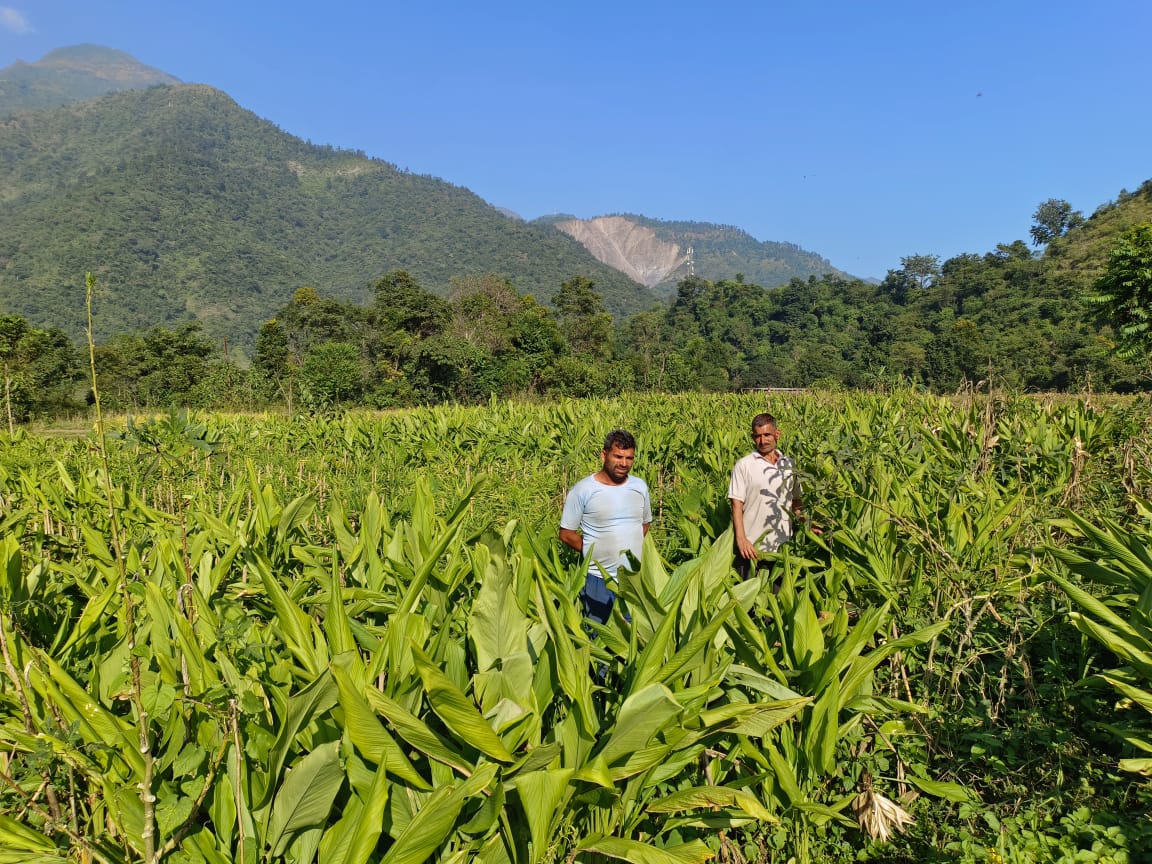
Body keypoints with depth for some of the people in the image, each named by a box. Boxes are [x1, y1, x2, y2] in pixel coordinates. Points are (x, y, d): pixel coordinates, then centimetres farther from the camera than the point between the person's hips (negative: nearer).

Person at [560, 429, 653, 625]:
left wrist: (634, 549, 2)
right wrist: (594, 552, -10)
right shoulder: (582, 491, -11)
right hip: (599, 580, -4)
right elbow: (566, 535, -4)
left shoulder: (640, 487, 3)